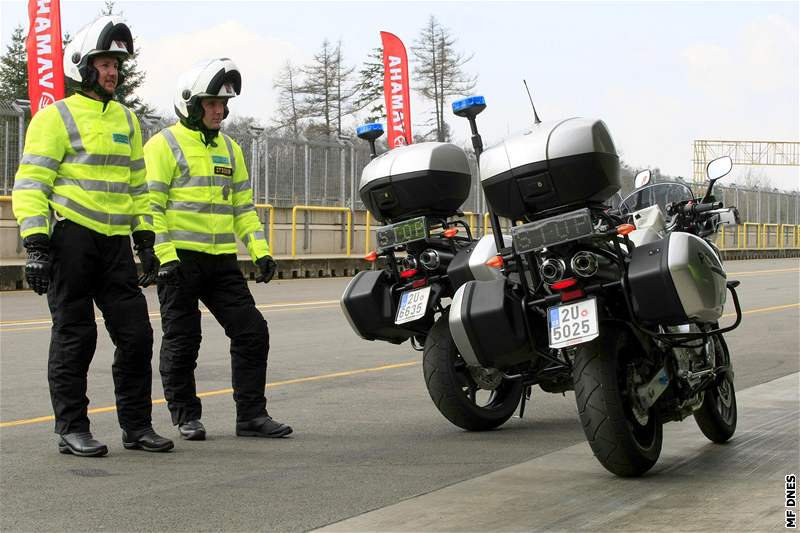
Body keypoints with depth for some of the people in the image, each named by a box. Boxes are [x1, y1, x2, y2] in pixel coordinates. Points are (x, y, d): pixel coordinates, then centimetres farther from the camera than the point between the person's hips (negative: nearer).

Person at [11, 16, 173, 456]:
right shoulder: (56, 117, -4)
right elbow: (30, 184, -9)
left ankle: (137, 426, 15)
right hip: (71, 238, -6)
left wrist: (145, 242, 17)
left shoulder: (126, 120, 17)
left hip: (115, 243, 6)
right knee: (74, 338, 0)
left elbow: (137, 185, 23)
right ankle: (72, 430, 8)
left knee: (136, 334, 5)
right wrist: (35, 245, -17)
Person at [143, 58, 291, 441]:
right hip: (180, 260, -6)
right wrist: (165, 256, -18)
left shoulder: (229, 148, 17)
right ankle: (186, 417, 14)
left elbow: (243, 205, 19)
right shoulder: (164, 145, -4)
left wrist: (260, 250, 8)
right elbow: (150, 206, -10)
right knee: (181, 341, 2)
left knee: (252, 332, 1)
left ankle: (251, 415, 8)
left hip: (222, 261, 6)